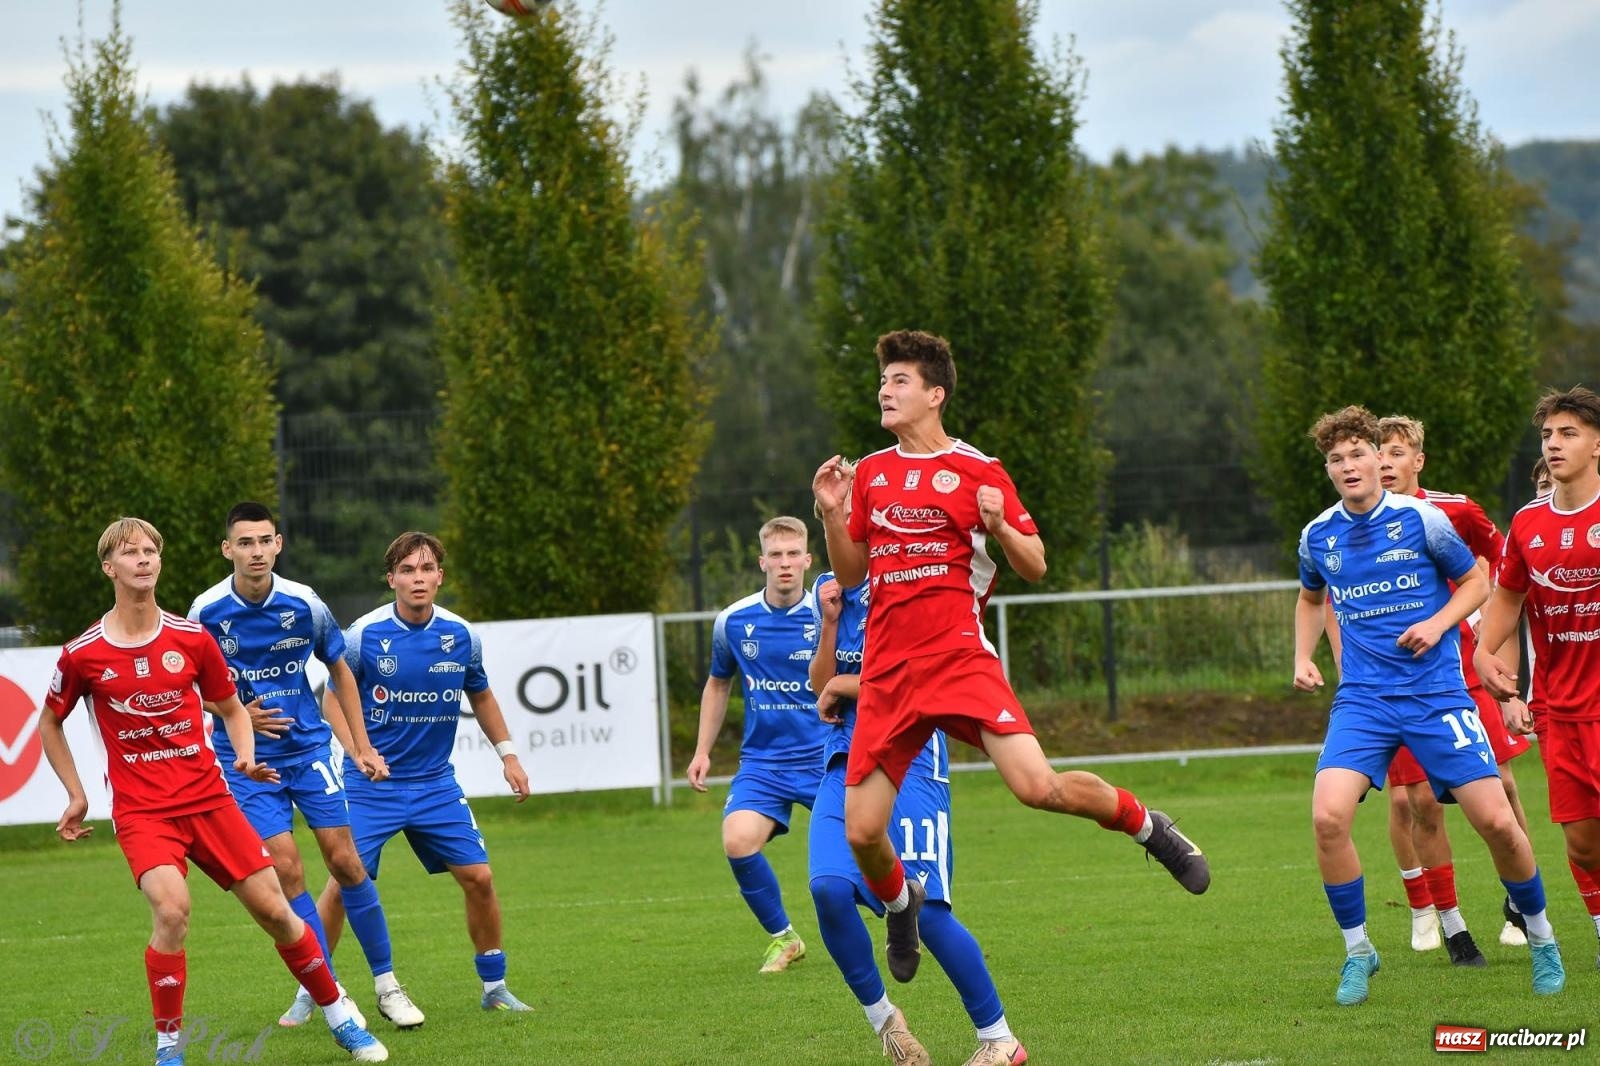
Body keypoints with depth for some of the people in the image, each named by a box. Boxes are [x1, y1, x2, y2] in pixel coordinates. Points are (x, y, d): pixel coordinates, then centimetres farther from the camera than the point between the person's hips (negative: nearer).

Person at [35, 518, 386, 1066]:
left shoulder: (192, 638, 1)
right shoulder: (83, 655, -4)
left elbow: (231, 708, 15)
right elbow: (50, 722, 13)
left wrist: (245, 755, -4)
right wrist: (76, 795, 9)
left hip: (208, 798, 3)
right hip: (140, 810, -3)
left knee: (273, 908, 1)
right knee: (171, 908, -27)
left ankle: (340, 1018, 20)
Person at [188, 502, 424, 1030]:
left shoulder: (303, 604, -7)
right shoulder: (206, 611, -11)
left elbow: (340, 671, 9)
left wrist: (362, 747, 9)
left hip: (308, 745, 1)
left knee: (344, 860, -1)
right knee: (285, 867, -10)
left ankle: (386, 981, 10)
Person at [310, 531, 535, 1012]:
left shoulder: (461, 635, -2)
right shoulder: (364, 634, -12)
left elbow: (480, 696, 16)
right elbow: (334, 696, 0)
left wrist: (508, 755, 13)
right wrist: (358, 749, -15)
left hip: (435, 783, 3)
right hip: (370, 786, -3)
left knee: (479, 877, -1)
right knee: (344, 882, -10)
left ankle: (494, 987, 15)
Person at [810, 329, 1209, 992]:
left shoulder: (978, 471, 0)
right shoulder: (870, 473, 14)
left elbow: (1035, 568, 3)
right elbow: (850, 574, 21)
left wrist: (999, 527, -17)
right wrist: (832, 514, 4)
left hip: (959, 659, -4)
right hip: (887, 671, 4)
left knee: (1037, 786, -21)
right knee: (862, 832, -4)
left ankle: (1145, 825, 8)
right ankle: (900, 905, 31)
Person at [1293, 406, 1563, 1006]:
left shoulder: (1421, 520, -4)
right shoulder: (1318, 536, 6)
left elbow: (1476, 582, 7)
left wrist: (1437, 623, -10)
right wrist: (1303, 659, 12)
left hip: (1436, 692, -2)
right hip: (1362, 699, 2)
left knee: (1496, 821, -9)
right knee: (1328, 816, -21)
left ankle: (1541, 939, 17)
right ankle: (1357, 951, -1)